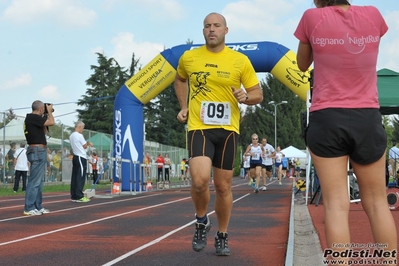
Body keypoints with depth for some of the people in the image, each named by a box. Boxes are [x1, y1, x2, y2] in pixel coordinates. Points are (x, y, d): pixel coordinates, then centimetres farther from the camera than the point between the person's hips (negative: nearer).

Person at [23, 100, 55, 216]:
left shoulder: (32, 118, 17)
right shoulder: (33, 117, -13)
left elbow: (44, 131, 24)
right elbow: (51, 122, -21)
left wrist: (46, 115, 18)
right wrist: (49, 112, -2)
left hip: (39, 151, 11)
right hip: (37, 151, -11)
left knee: (39, 181, 13)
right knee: (34, 181, -9)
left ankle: (38, 207, 17)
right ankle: (29, 208, -8)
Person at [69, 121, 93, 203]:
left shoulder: (71, 136, 13)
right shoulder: (79, 135, -12)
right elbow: (85, 146, -6)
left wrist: (87, 144, 15)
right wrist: (88, 143, 13)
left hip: (75, 157, 9)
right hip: (81, 157, -8)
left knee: (74, 177, 6)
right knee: (80, 177, -7)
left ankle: (74, 196, 7)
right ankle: (79, 196, -8)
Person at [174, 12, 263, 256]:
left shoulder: (240, 60, -1)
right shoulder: (188, 57, 3)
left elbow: (258, 94, 5)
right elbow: (180, 80, 25)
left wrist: (246, 97, -18)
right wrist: (184, 106, 12)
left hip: (227, 130, 1)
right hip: (199, 128, -1)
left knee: (223, 186, 8)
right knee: (200, 179, -22)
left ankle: (222, 237, 28)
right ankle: (202, 221, 8)